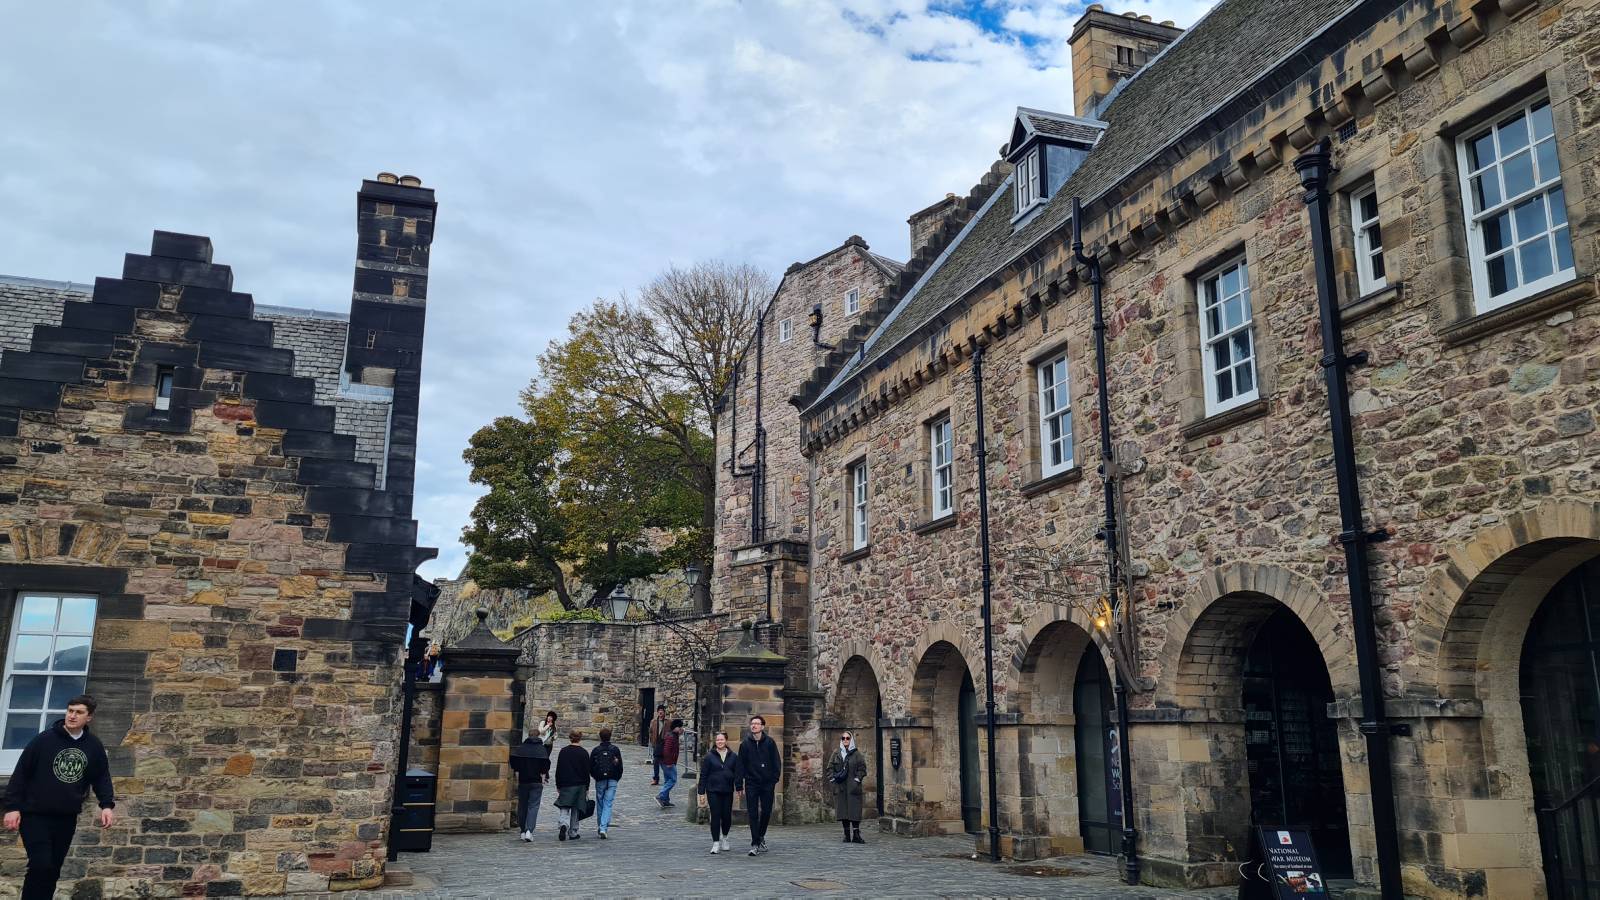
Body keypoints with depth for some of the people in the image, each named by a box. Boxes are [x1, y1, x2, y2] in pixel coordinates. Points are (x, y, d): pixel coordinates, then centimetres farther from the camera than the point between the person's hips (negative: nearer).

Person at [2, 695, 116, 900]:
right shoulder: (44, 739, -8)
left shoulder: (94, 746, 3)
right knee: (41, 866, -15)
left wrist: (107, 805, -7)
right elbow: (21, 772, -6)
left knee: (53, 870, 10)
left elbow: (102, 777, 8)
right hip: (35, 815, -4)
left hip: (67, 818, 4)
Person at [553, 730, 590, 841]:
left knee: (564, 808, 2)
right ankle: (572, 833, 13)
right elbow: (586, 772, -2)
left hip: (565, 784, 0)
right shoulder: (584, 753, -4)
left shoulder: (563, 751, -1)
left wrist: (558, 786, 9)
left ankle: (564, 824, -25)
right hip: (579, 785, 0)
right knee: (575, 809, 10)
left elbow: (558, 770, 2)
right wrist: (587, 788, 5)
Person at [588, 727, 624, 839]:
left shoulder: (596, 750, -2)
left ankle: (600, 826, 24)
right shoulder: (615, 749, -2)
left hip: (600, 781, 1)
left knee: (600, 804, 15)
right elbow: (620, 766, 0)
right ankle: (603, 828, -14)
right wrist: (617, 778, 15)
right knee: (608, 804, -1)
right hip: (612, 781, -1)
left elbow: (590, 767, 1)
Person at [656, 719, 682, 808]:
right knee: (673, 780, -8)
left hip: (666, 763, 11)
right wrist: (669, 762, -23)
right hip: (669, 763, -11)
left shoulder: (674, 735, 14)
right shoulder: (671, 737, -19)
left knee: (668, 780, 14)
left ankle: (665, 801, 18)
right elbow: (666, 750, -27)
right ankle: (660, 796, -12)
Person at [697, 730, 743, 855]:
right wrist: (702, 793, -2)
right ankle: (715, 843, 5)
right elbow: (703, 776, 1)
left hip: (728, 791, 2)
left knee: (727, 816, 5)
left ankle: (724, 837, 31)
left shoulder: (733, 757, 5)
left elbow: (738, 773, 7)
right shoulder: (709, 757, 0)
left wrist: (738, 787, -5)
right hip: (713, 791, -2)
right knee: (715, 816, -4)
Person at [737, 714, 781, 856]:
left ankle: (761, 836, 30)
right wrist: (740, 783, -2)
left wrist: (775, 780, -4)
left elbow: (777, 762, 4)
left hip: (767, 784, 0)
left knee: (766, 812, 7)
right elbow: (741, 764, 4)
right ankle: (755, 844, 2)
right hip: (751, 784, 0)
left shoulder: (770, 742, 0)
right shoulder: (745, 743, 1)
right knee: (753, 814, -2)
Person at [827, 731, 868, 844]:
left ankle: (856, 835, -4)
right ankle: (847, 835, 9)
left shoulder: (856, 754, 4)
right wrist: (833, 778, -1)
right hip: (840, 787, 2)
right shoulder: (836, 754, 11)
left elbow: (862, 768, 2)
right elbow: (830, 768, 12)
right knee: (843, 810, 3)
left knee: (854, 811, -6)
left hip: (853, 788, -2)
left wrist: (857, 779, -8)